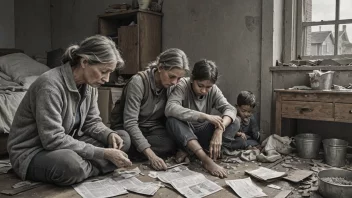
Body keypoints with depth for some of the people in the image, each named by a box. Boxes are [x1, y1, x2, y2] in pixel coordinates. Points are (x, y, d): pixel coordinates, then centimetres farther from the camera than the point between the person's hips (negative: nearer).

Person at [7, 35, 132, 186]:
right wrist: (103, 153, -30)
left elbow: (92, 121, 5)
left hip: (67, 145, 8)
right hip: (32, 152, -7)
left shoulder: (89, 85, -4)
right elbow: (53, 140, -31)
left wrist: (109, 135, -17)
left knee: (123, 138, -2)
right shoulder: (50, 85, -29)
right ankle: (97, 167, -9)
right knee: (70, 164, -40)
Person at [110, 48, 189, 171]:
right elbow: (130, 123, -29)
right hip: (126, 128, -5)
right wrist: (151, 155, -38)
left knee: (173, 142, -27)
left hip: (153, 128, 5)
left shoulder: (172, 86, -5)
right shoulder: (138, 82, -23)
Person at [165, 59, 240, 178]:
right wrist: (204, 116, -43)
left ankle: (188, 152, -23)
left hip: (203, 132, 4)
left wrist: (219, 130, -41)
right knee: (172, 120, -35)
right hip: (183, 133, -3)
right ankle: (206, 160, -40)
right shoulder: (183, 86, -20)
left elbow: (230, 109, -20)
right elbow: (170, 108, -38)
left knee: (234, 122, -18)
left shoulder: (214, 90, -8)